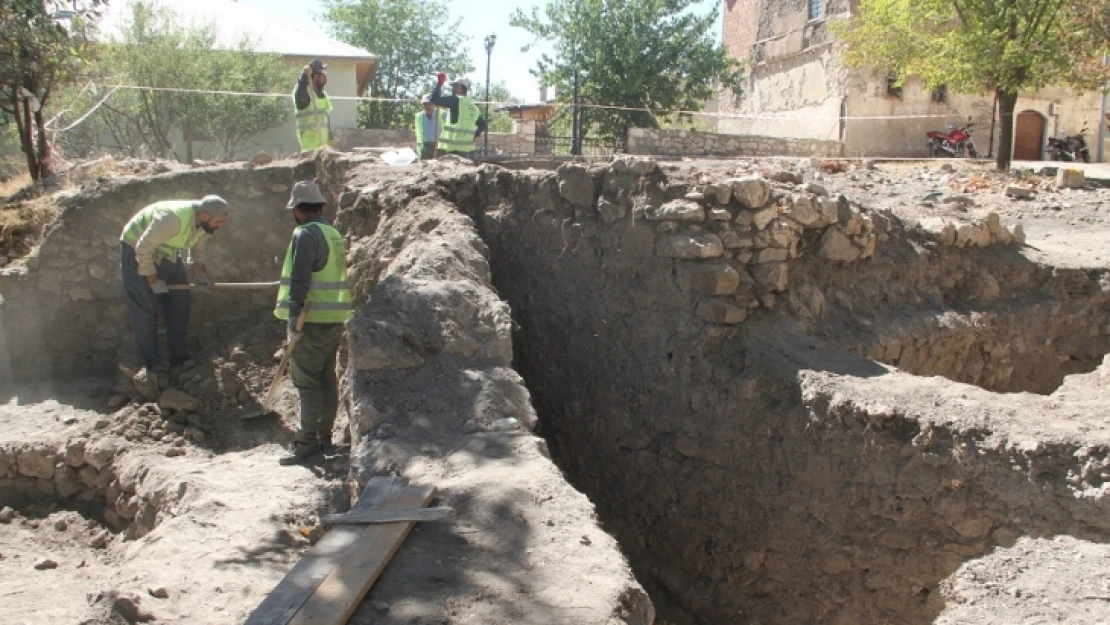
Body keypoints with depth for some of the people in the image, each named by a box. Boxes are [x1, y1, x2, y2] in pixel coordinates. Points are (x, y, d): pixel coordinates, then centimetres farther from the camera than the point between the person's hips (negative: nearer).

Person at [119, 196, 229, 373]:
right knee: (146, 309, -5)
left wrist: (200, 273, -13)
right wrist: (153, 280, -24)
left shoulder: (203, 222, -14)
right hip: (137, 250, -7)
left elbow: (197, 248, 3)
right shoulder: (173, 218, -38)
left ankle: (179, 354, 12)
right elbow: (143, 249, -32)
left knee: (180, 302, 3)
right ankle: (150, 361, 5)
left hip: (167, 253, 7)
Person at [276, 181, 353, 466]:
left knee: (306, 381, -4)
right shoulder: (334, 234, 15)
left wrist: (293, 318, -18)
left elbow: (300, 280, -19)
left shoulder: (306, 234, -12)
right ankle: (324, 437, 20)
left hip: (314, 320, -9)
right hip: (336, 318, 9)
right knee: (327, 378, 13)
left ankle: (307, 442, -2)